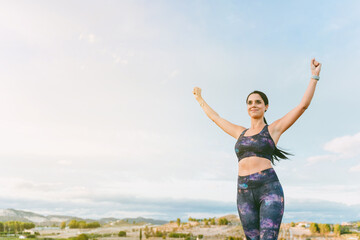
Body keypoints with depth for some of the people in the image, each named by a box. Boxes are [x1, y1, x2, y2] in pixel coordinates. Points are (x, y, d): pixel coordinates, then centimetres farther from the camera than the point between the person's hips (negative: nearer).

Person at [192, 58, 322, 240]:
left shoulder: (274, 128, 10)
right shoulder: (241, 133, 22)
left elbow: (303, 105, 4)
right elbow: (216, 118, 35)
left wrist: (314, 76, 5)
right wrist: (200, 100, 45)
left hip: (269, 189, -4)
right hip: (244, 193, 5)